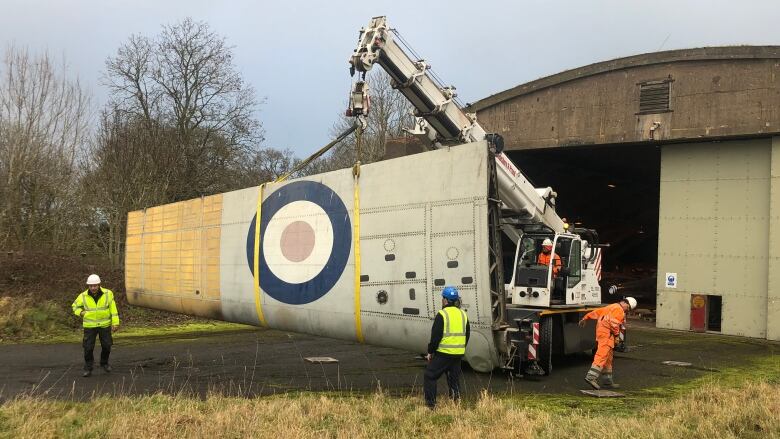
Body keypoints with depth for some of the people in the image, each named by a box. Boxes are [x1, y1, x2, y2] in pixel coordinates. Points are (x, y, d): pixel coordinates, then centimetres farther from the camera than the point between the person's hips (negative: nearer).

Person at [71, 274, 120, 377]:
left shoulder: (108, 294, -13)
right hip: (90, 325, 0)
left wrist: (115, 323, -11)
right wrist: (81, 313, -12)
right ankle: (88, 369, 11)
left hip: (104, 325, 0)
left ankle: (104, 363, 34)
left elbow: (113, 309, -8)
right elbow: (75, 306, 8)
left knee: (106, 346, 7)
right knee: (88, 347, -4)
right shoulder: (83, 296, -11)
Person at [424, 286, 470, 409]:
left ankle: (430, 404, 4)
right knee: (454, 378, 17)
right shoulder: (463, 314, 10)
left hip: (443, 353, -6)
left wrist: (430, 352, -3)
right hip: (458, 354, 6)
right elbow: (467, 335, 17)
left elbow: (436, 336, -13)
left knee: (430, 376, 6)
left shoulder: (442, 315, -12)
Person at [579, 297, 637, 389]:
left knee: (608, 358, 14)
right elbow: (614, 323, -20)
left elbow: (596, 312, 24)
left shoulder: (611, 307, 21)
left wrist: (585, 319, 31)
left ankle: (608, 381, 18)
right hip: (607, 334, -10)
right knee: (602, 356, -18)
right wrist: (617, 334, -7)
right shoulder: (619, 310, -8)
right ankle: (591, 377, -28)